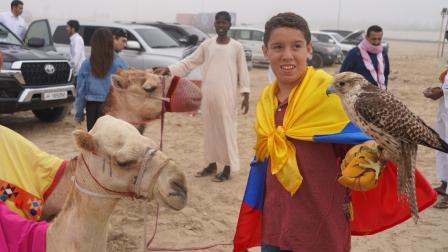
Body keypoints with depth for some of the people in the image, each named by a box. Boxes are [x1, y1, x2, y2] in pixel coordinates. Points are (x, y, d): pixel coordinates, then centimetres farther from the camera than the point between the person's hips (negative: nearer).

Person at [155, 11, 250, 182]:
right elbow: (190, 62, 7)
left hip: (227, 95, -4)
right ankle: (212, 164, 23)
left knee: (227, 129, -1)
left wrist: (245, 95, -5)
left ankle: (228, 168, 7)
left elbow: (243, 71, 0)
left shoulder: (236, 47, 0)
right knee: (210, 129, 11)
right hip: (208, 95, 4)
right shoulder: (207, 45, 8)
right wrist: (169, 69, -3)